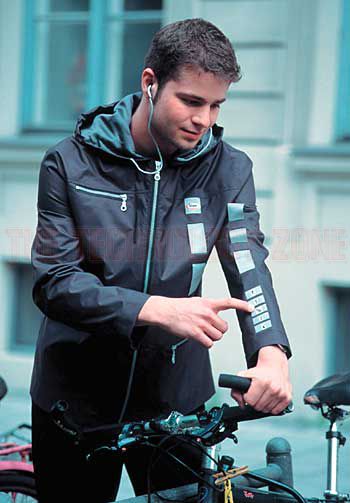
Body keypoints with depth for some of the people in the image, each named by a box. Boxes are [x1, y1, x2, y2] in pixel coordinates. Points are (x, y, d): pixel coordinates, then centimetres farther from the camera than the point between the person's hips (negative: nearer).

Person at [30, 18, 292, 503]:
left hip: (176, 392, 2)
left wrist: (271, 353, -37)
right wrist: (158, 309, -32)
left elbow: (248, 265, -16)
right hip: (76, 394, -1)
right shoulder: (70, 163, -9)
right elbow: (55, 283, -16)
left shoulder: (228, 169, -3)